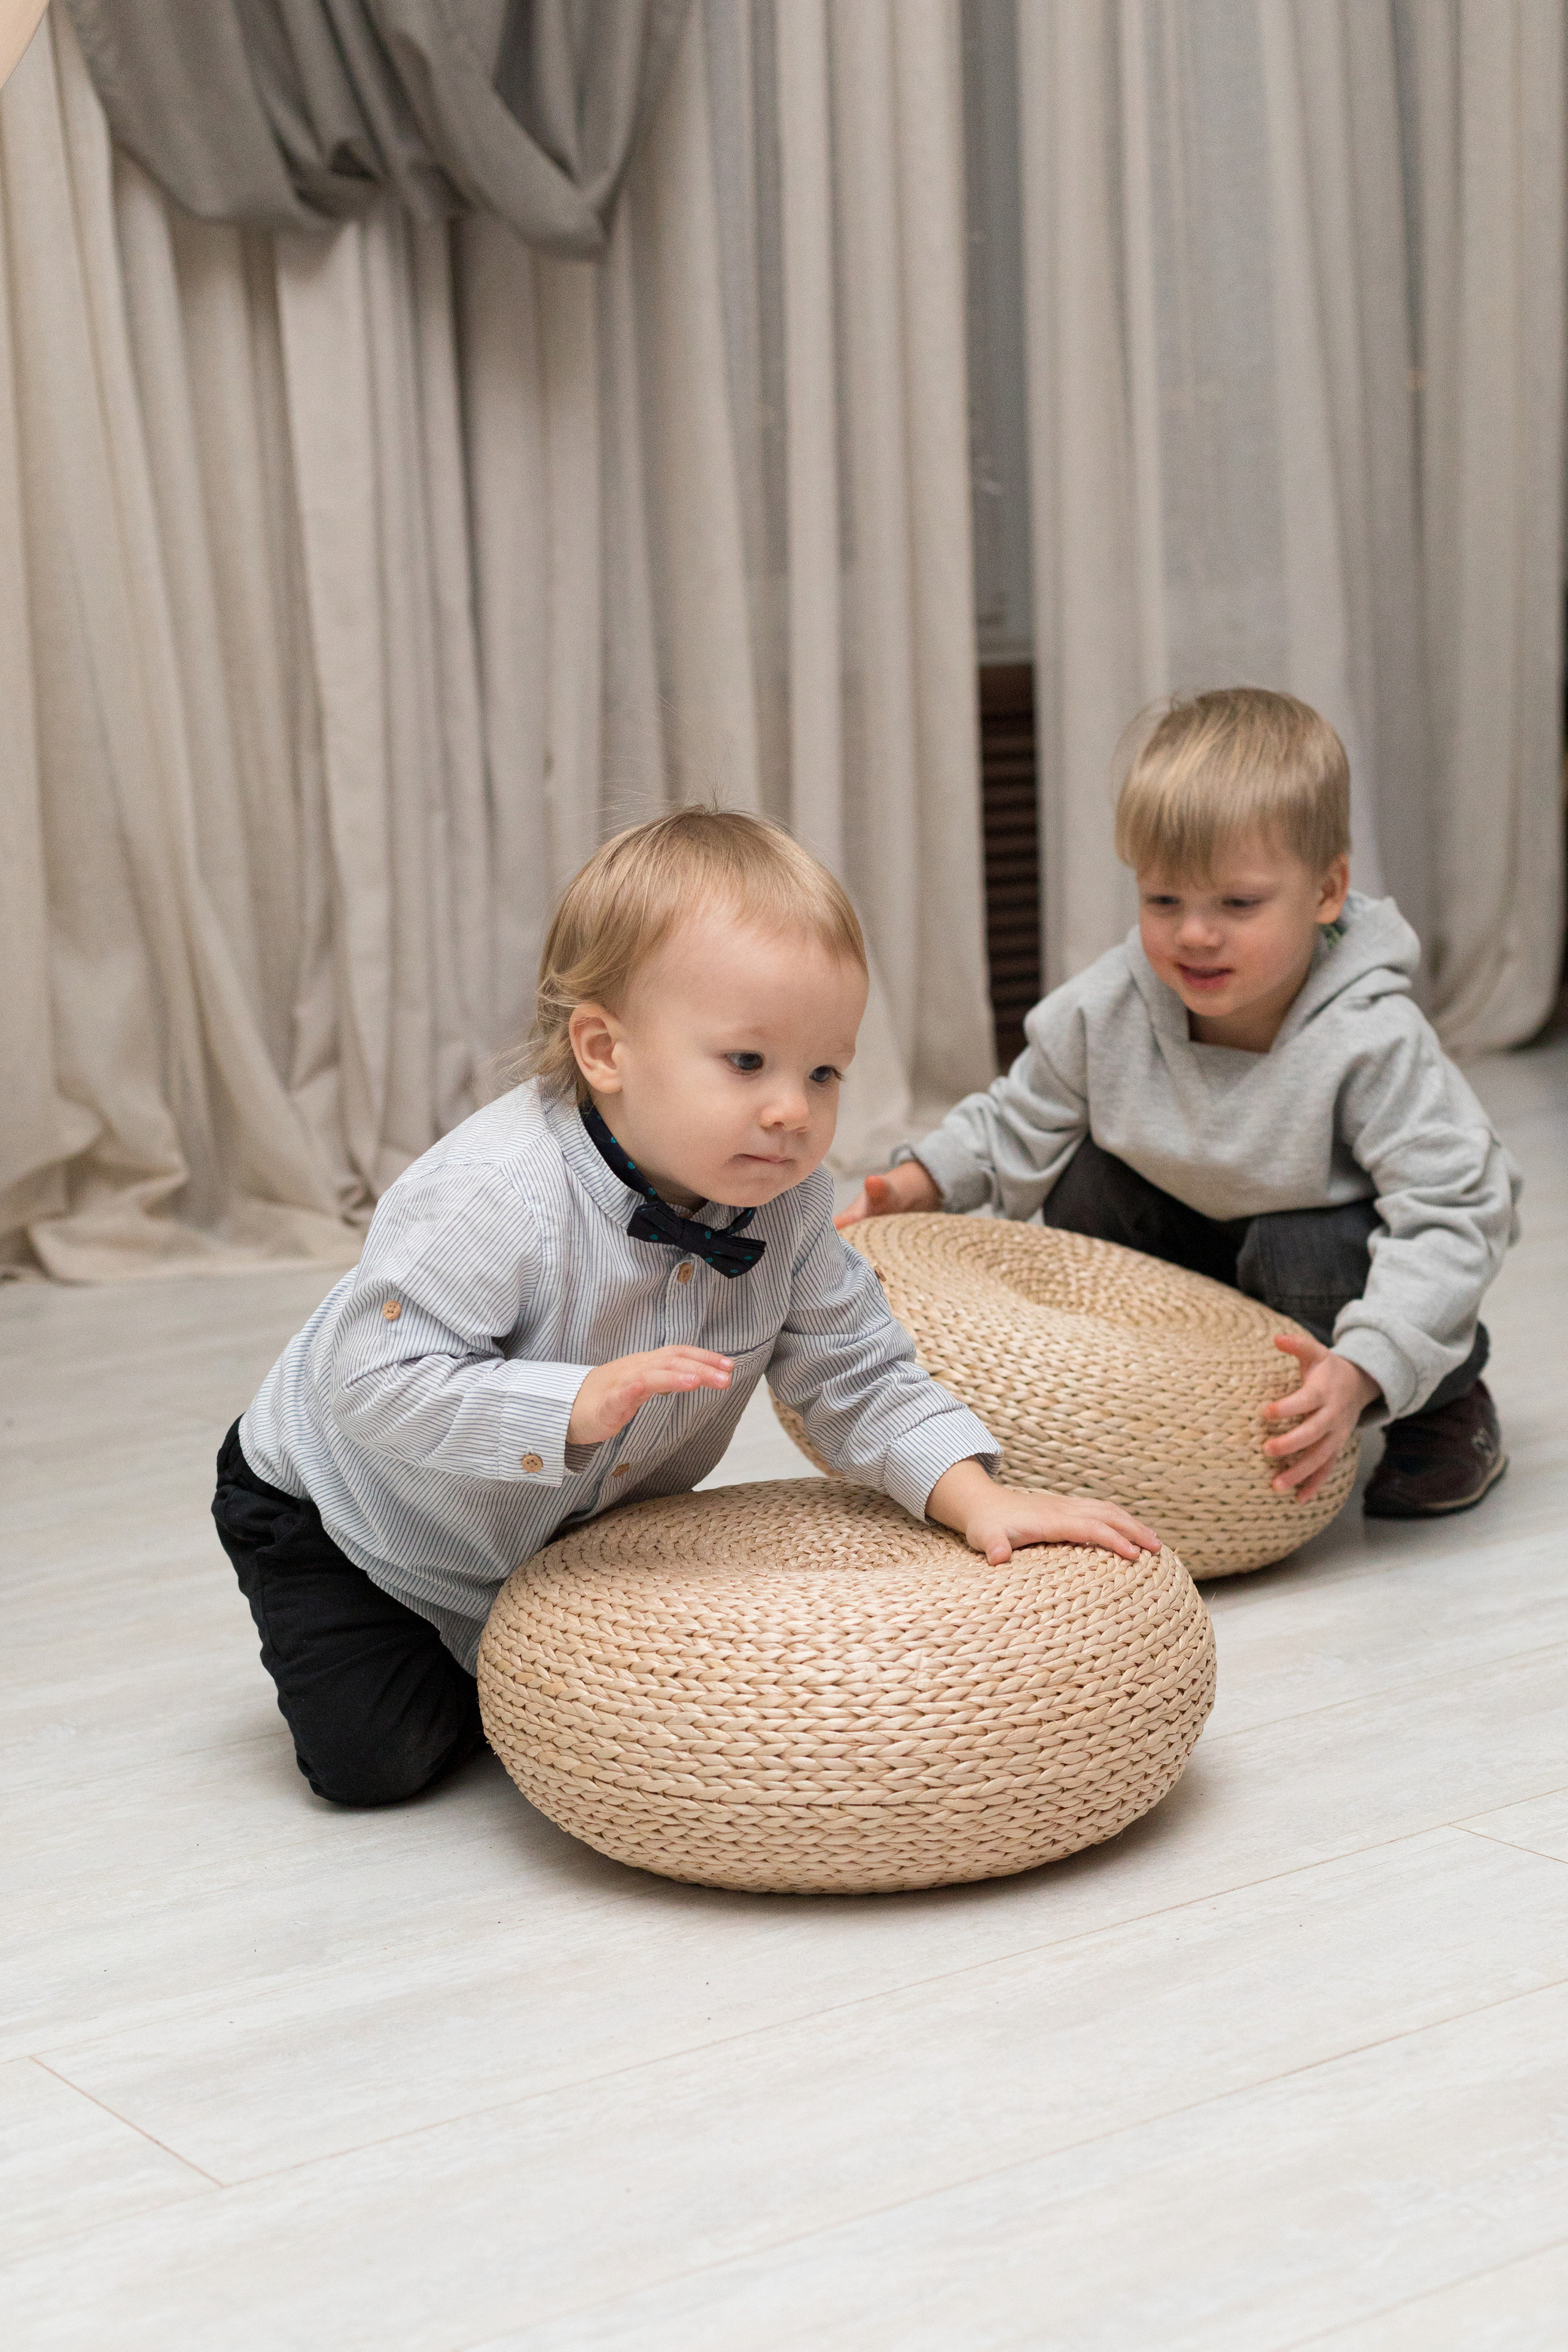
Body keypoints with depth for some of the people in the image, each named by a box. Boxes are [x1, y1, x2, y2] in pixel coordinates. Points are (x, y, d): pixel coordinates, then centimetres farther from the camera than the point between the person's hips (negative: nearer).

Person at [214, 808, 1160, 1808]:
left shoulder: (788, 1206, -18)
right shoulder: (494, 1197, -39)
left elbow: (857, 1373, -9)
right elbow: (374, 1382, -41)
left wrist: (976, 1496, -24)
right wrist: (578, 1405, -51)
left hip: (571, 1531, 6)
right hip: (350, 1518, -6)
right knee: (371, 1759, -14)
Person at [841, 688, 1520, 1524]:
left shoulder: (1371, 1041, -33)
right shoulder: (1107, 1011, -19)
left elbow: (1452, 1214, -35)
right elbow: (1020, 1125, 0)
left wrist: (1360, 1371, -46)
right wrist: (919, 1182, -18)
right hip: (1201, 1238, 5)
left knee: (1306, 1258, -34)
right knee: (1088, 1182, -14)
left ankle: (1451, 1404, -3)